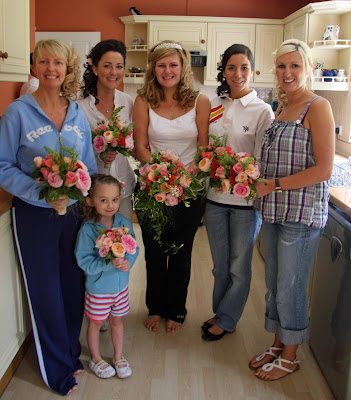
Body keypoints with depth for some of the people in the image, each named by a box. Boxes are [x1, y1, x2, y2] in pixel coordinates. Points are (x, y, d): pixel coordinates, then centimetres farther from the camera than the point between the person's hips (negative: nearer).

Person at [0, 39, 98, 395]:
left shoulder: (77, 115, 6)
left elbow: (89, 167, 11)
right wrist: (42, 193, -20)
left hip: (74, 212, 4)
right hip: (34, 216, -4)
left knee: (74, 285, 12)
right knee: (45, 292, 7)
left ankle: (72, 353, 36)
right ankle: (57, 369, 27)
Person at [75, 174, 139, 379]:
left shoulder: (124, 223, -8)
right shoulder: (87, 230, -22)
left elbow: (134, 249, -3)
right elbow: (85, 262, -22)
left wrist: (128, 261, -24)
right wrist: (109, 263, -33)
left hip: (121, 285, 4)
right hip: (98, 287, -3)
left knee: (117, 320, 21)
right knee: (95, 323, 17)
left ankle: (119, 357, 42)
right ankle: (96, 359, 41)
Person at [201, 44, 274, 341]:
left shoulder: (263, 111, -6)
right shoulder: (213, 106, 7)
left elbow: (262, 161, -10)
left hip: (245, 199, -4)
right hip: (214, 197, 4)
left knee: (239, 266, 10)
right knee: (220, 263, 17)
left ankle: (226, 320, 29)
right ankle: (221, 312, 37)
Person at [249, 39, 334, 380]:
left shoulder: (318, 107, -10)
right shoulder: (282, 108, 14)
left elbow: (323, 170, -17)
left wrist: (274, 185, -16)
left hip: (302, 213, -7)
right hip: (274, 211, 7)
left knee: (290, 288, 5)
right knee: (274, 284, 16)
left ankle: (289, 357, 25)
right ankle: (277, 345, 35)